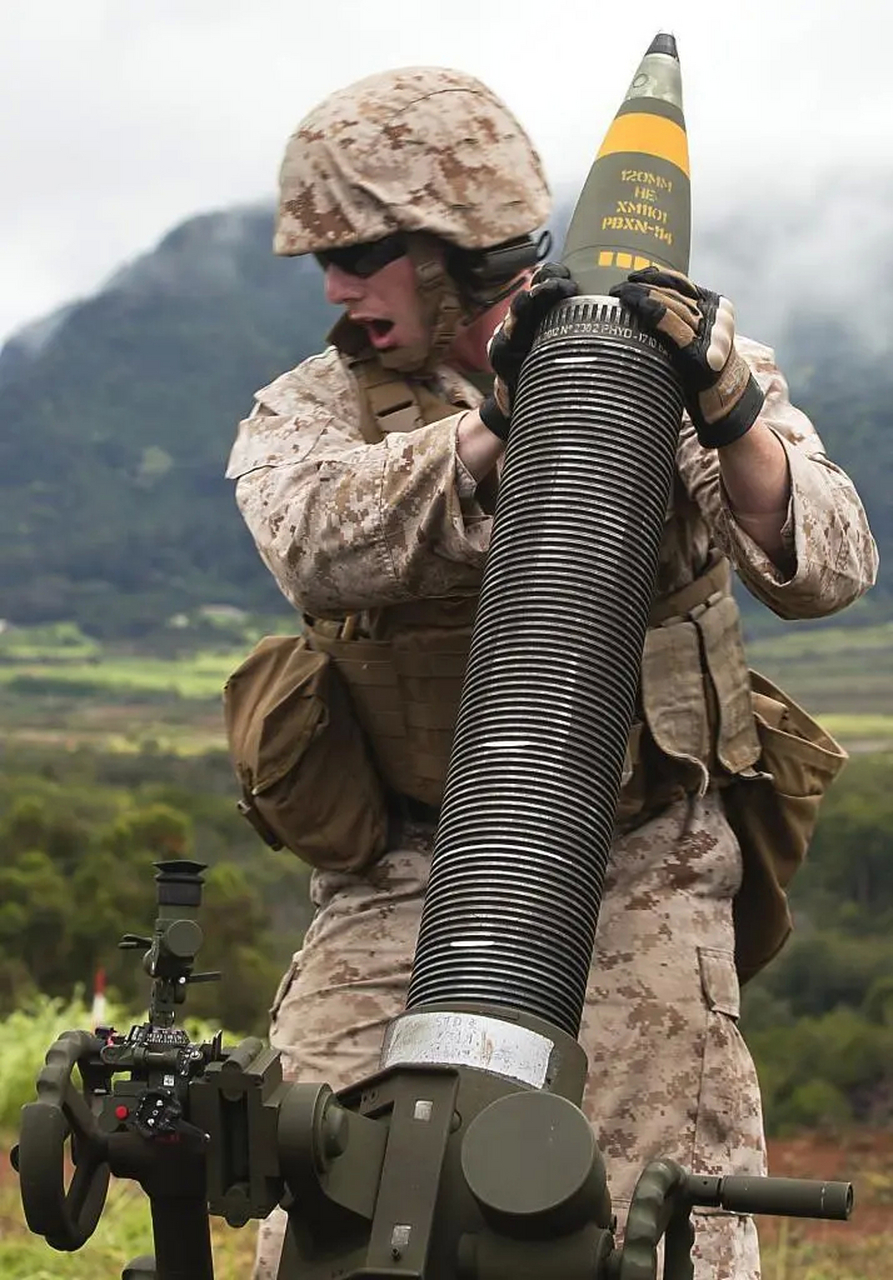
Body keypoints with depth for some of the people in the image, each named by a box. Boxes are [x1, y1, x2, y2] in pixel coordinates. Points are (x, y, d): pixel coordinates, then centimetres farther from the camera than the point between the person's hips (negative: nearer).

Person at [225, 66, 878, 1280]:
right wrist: (491, 425, -27)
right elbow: (313, 543, -17)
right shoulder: (308, 408, 5)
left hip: (636, 878, -1)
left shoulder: (669, 364, 2)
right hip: (399, 890, 2)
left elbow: (824, 571, -9)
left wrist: (730, 414, -25)